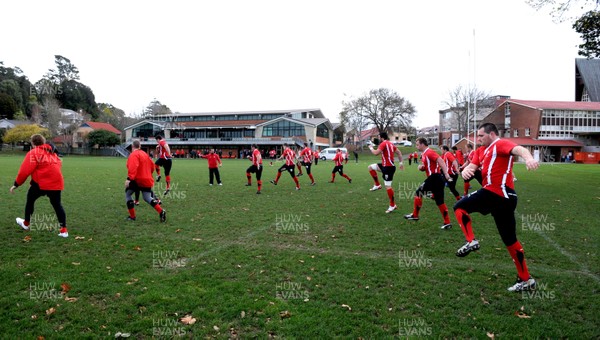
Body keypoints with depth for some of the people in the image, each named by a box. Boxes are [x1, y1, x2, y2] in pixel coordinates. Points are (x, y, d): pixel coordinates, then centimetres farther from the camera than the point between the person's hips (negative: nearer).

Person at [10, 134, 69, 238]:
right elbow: (59, 164, 18)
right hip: (56, 183, 5)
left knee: (30, 199, 21)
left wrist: (16, 184, 1)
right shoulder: (52, 152, 18)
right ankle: (64, 230, -1)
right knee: (57, 204, 9)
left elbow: (24, 170, -8)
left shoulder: (33, 153, -3)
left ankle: (26, 223, 37)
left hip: (41, 183, -5)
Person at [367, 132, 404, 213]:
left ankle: (392, 205, 0)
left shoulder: (383, 144, -15)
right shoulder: (390, 144, 14)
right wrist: (400, 163, 18)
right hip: (385, 165, 10)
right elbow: (399, 152, 17)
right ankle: (377, 185, 14)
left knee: (388, 186, -6)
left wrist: (371, 148, -5)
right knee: (370, 167, 14)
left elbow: (376, 153, -25)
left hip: (388, 167, -10)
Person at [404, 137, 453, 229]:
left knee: (418, 193, 1)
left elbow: (441, 161, -24)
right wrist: (421, 167, 5)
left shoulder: (429, 152, -12)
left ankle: (415, 215, 11)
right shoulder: (424, 154, 18)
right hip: (436, 178, 10)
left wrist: (446, 174, -34)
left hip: (434, 178, -10)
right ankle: (447, 223, 10)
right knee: (440, 201, 9)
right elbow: (427, 167, 28)